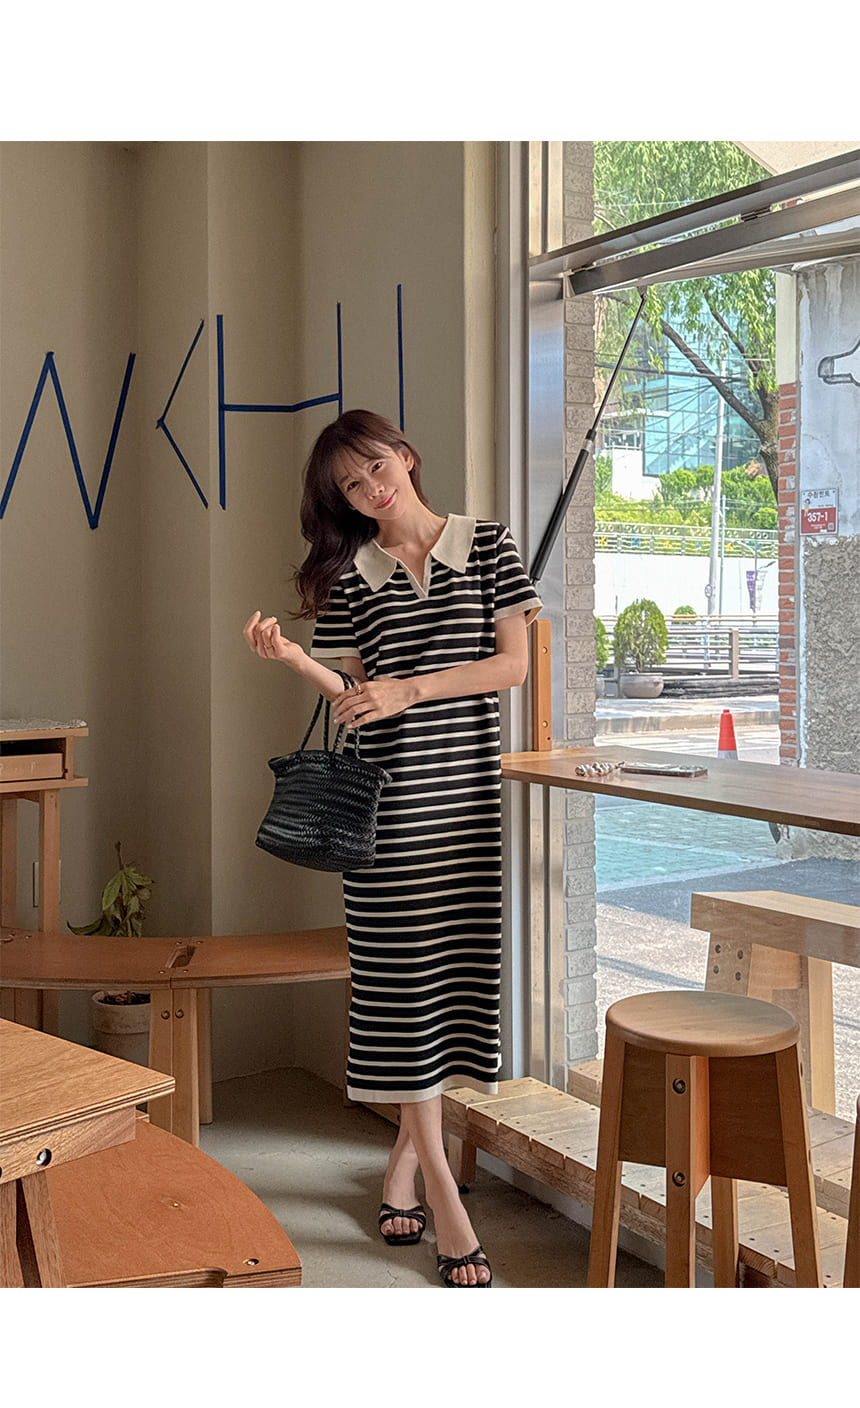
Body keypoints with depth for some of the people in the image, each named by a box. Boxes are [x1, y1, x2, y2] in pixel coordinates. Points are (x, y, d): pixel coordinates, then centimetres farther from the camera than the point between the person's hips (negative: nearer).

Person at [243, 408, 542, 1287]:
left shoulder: (486, 545, 5)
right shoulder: (350, 573, 7)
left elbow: (514, 664, -2)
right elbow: (356, 698, 5)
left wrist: (409, 689, -11)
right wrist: (294, 660, -13)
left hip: (469, 788, 1)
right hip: (388, 794, 0)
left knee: (456, 967, 5)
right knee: (401, 975, -4)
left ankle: (405, 1155, 23)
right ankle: (440, 1188, 3)